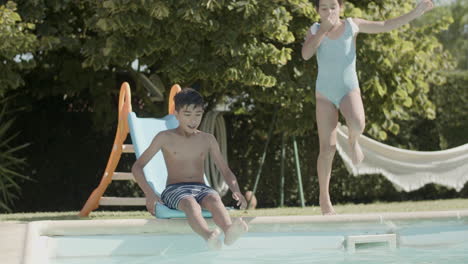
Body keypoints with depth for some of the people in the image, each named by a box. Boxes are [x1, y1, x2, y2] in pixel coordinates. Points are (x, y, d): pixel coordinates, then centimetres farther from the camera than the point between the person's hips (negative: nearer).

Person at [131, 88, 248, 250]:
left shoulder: (208, 140, 15)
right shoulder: (164, 138, 7)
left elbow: (226, 171, 17)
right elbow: (137, 167, 7)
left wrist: (236, 191, -5)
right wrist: (149, 194, -10)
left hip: (201, 188, 3)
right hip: (174, 190, -2)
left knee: (214, 198, -36)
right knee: (191, 203, -39)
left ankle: (229, 231, -67)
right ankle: (209, 237, -71)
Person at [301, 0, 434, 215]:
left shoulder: (352, 25, -1)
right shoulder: (315, 30, 0)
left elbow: (385, 25, 2)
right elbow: (306, 54, -16)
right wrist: (323, 30, -20)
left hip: (349, 89, 0)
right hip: (324, 93, 1)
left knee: (357, 124, -34)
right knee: (327, 148, -5)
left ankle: (353, 141, 5)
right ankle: (324, 198, 9)